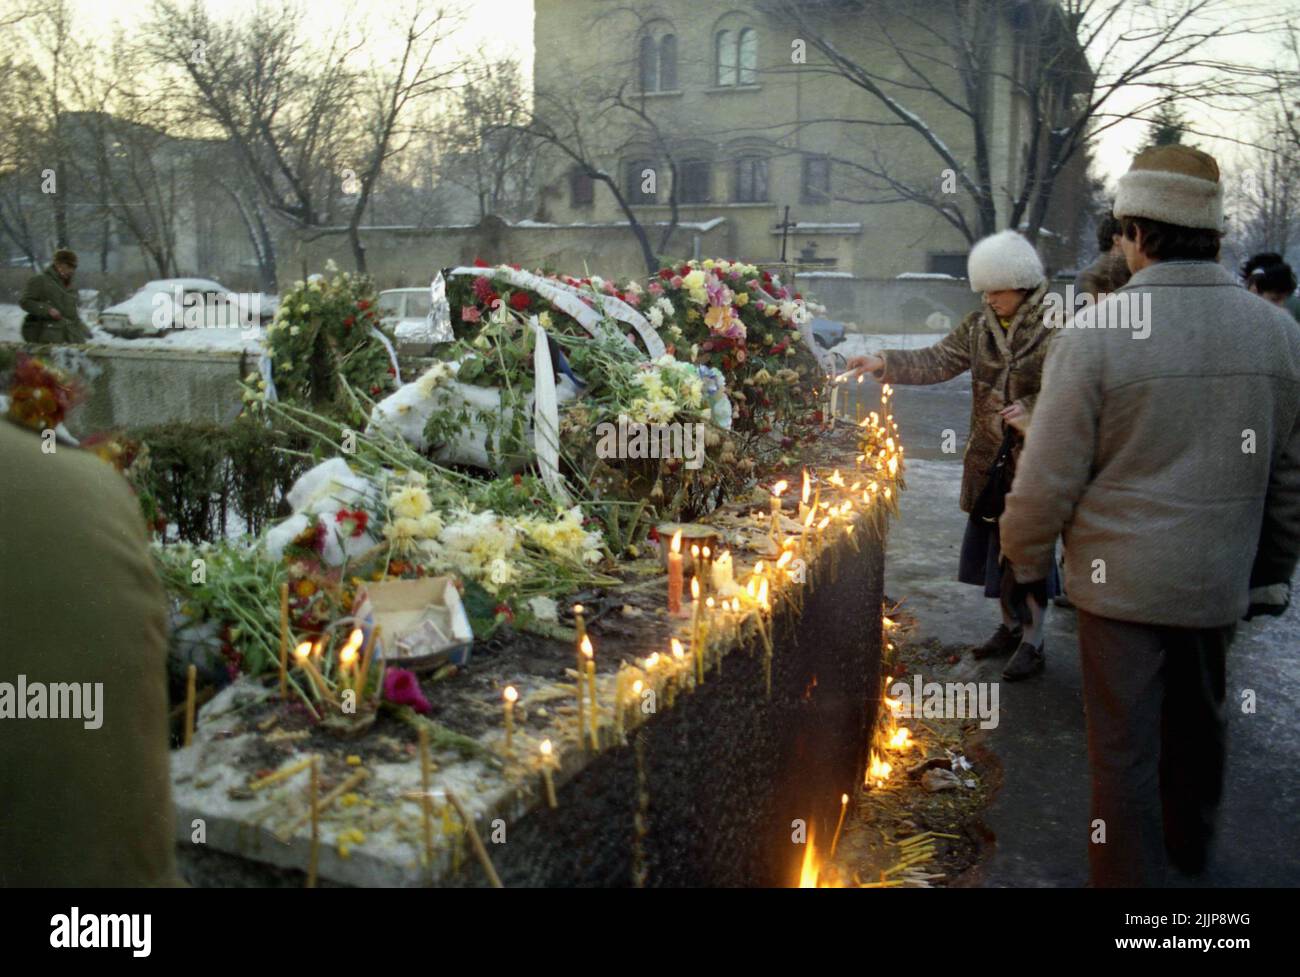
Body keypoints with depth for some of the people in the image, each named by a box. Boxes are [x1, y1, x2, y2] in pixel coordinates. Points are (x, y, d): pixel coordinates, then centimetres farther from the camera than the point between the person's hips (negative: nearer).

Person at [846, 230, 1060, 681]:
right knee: (992, 543, 14)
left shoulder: (1055, 330, -12)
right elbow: (939, 361, 1)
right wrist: (885, 363, -10)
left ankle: (1032, 643, 16)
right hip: (987, 460, 6)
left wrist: (1033, 414, -28)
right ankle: (1009, 626, 32)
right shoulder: (980, 325, 5)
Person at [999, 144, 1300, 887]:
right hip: (1223, 581, 6)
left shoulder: (1096, 332, -17)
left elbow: (1050, 477, -14)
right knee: (1198, 720, 26)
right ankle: (1189, 846, 49)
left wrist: (1026, 559, 3)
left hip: (1122, 577, -5)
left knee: (1125, 746, 7)